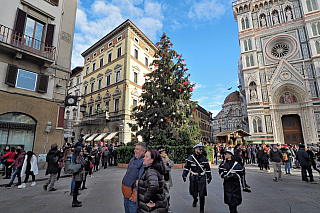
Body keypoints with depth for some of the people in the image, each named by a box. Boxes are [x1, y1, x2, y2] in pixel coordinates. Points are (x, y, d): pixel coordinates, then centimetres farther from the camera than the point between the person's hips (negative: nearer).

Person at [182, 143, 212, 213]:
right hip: (193, 178, 1)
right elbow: (186, 167, 3)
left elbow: (208, 169, 6)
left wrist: (209, 177, 7)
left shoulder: (204, 158, -1)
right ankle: (195, 200, 47)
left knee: (202, 194, -1)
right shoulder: (190, 158, -2)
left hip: (202, 178, -1)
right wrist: (184, 175, 0)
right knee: (193, 192, 14)